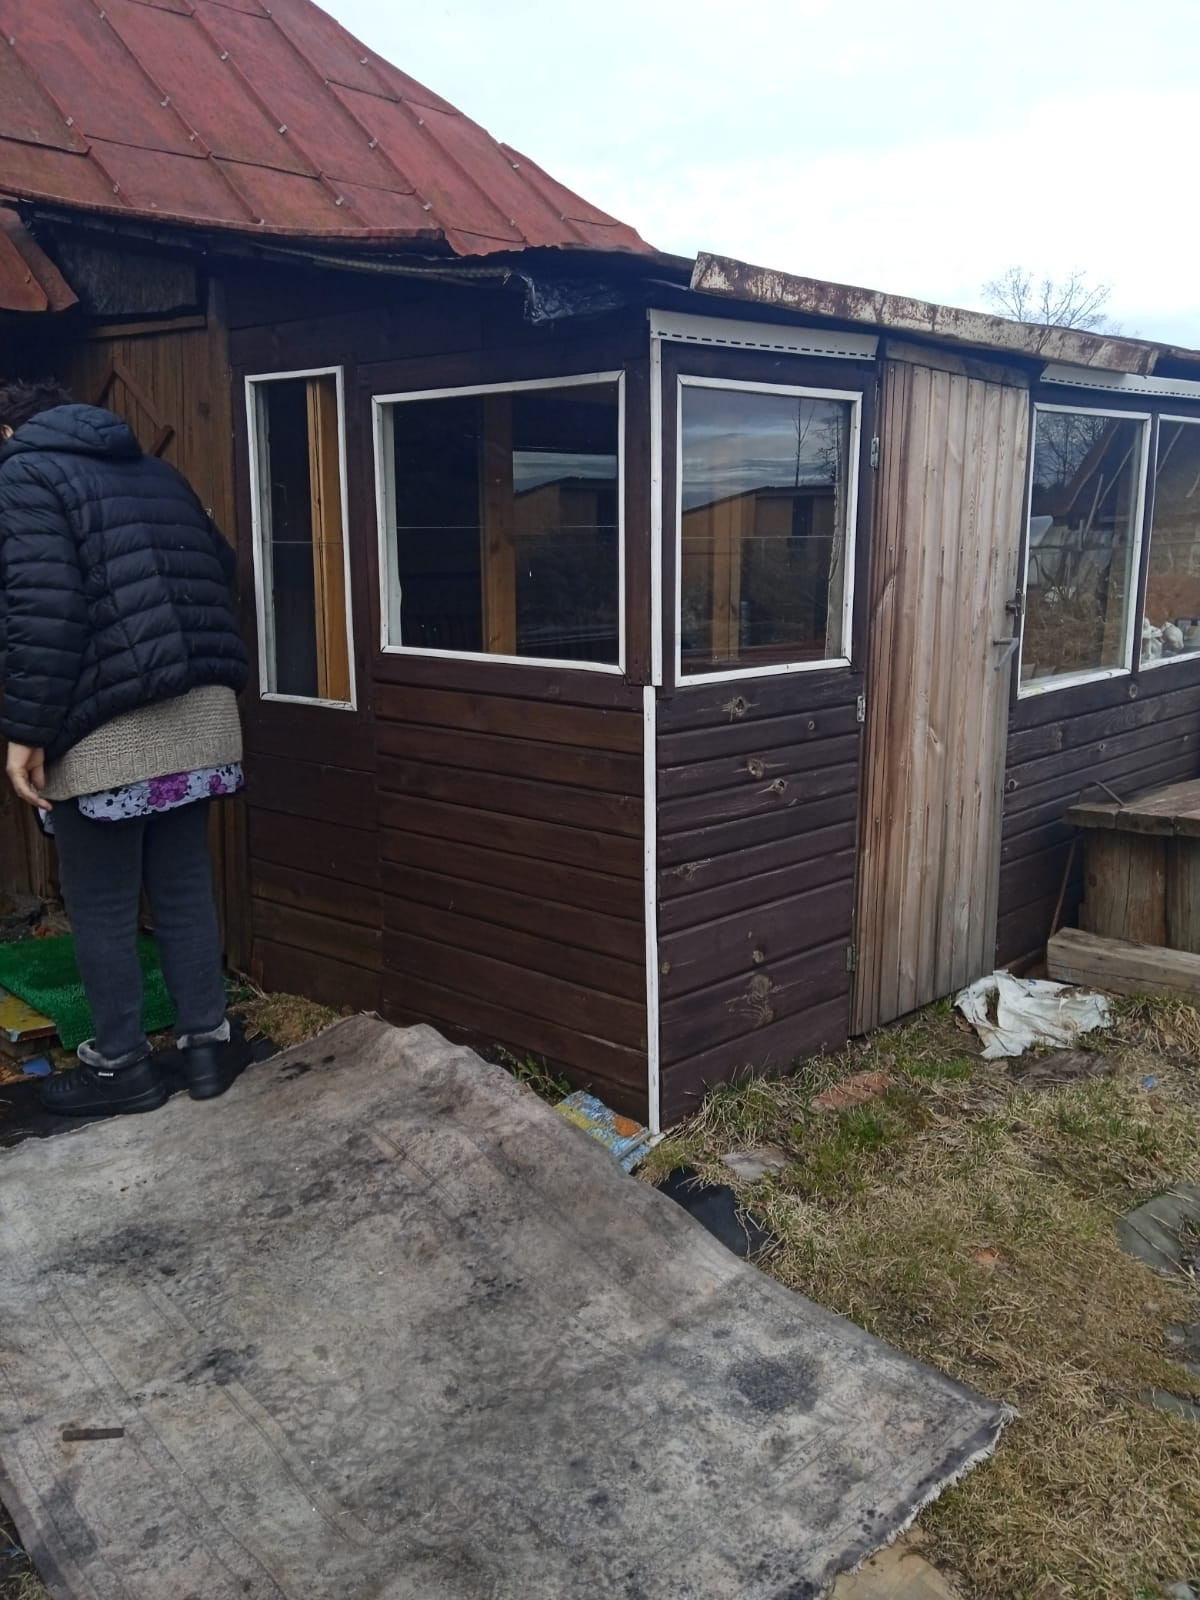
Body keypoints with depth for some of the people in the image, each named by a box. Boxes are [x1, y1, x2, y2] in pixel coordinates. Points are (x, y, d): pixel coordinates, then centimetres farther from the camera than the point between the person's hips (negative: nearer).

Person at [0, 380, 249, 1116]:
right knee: (185, 887, 14)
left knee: (102, 905, 6)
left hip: (102, 728, -7)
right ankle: (208, 1043, 21)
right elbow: (220, 573, 20)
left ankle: (122, 1063, 16)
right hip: (197, 711, 7)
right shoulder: (159, 472, 18)